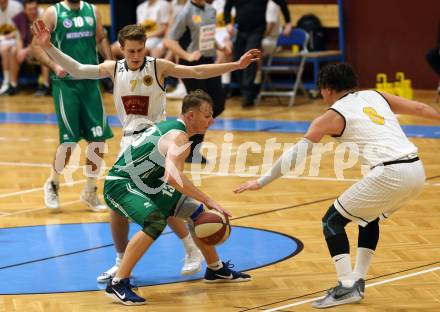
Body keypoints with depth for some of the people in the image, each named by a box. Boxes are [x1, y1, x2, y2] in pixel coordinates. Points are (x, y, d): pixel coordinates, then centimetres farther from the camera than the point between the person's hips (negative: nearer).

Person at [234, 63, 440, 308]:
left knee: (333, 221, 7)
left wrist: (261, 182, 14)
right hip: (417, 170, 7)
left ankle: (347, 288, -4)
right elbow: (420, 108, 24)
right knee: (369, 217, 30)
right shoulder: (375, 97, 20)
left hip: (389, 173, -7)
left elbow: (296, 153, 7)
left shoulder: (333, 115, 6)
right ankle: (357, 281, 25)